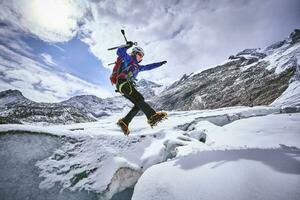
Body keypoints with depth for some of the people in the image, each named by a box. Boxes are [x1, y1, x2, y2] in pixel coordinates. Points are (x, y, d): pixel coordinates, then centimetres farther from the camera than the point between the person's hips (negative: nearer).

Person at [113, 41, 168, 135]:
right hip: (123, 82, -9)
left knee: (138, 105, -4)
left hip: (127, 85, 9)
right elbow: (120, 52, -6)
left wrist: (160, 64, 42)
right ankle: (152, 116, -36)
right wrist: (127, 45, -20)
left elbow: (148, 67, 40)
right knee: (139, 98, -24)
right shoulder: (128, 58, 12)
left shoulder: (137, 66, 34)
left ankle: (124, 122, -3)